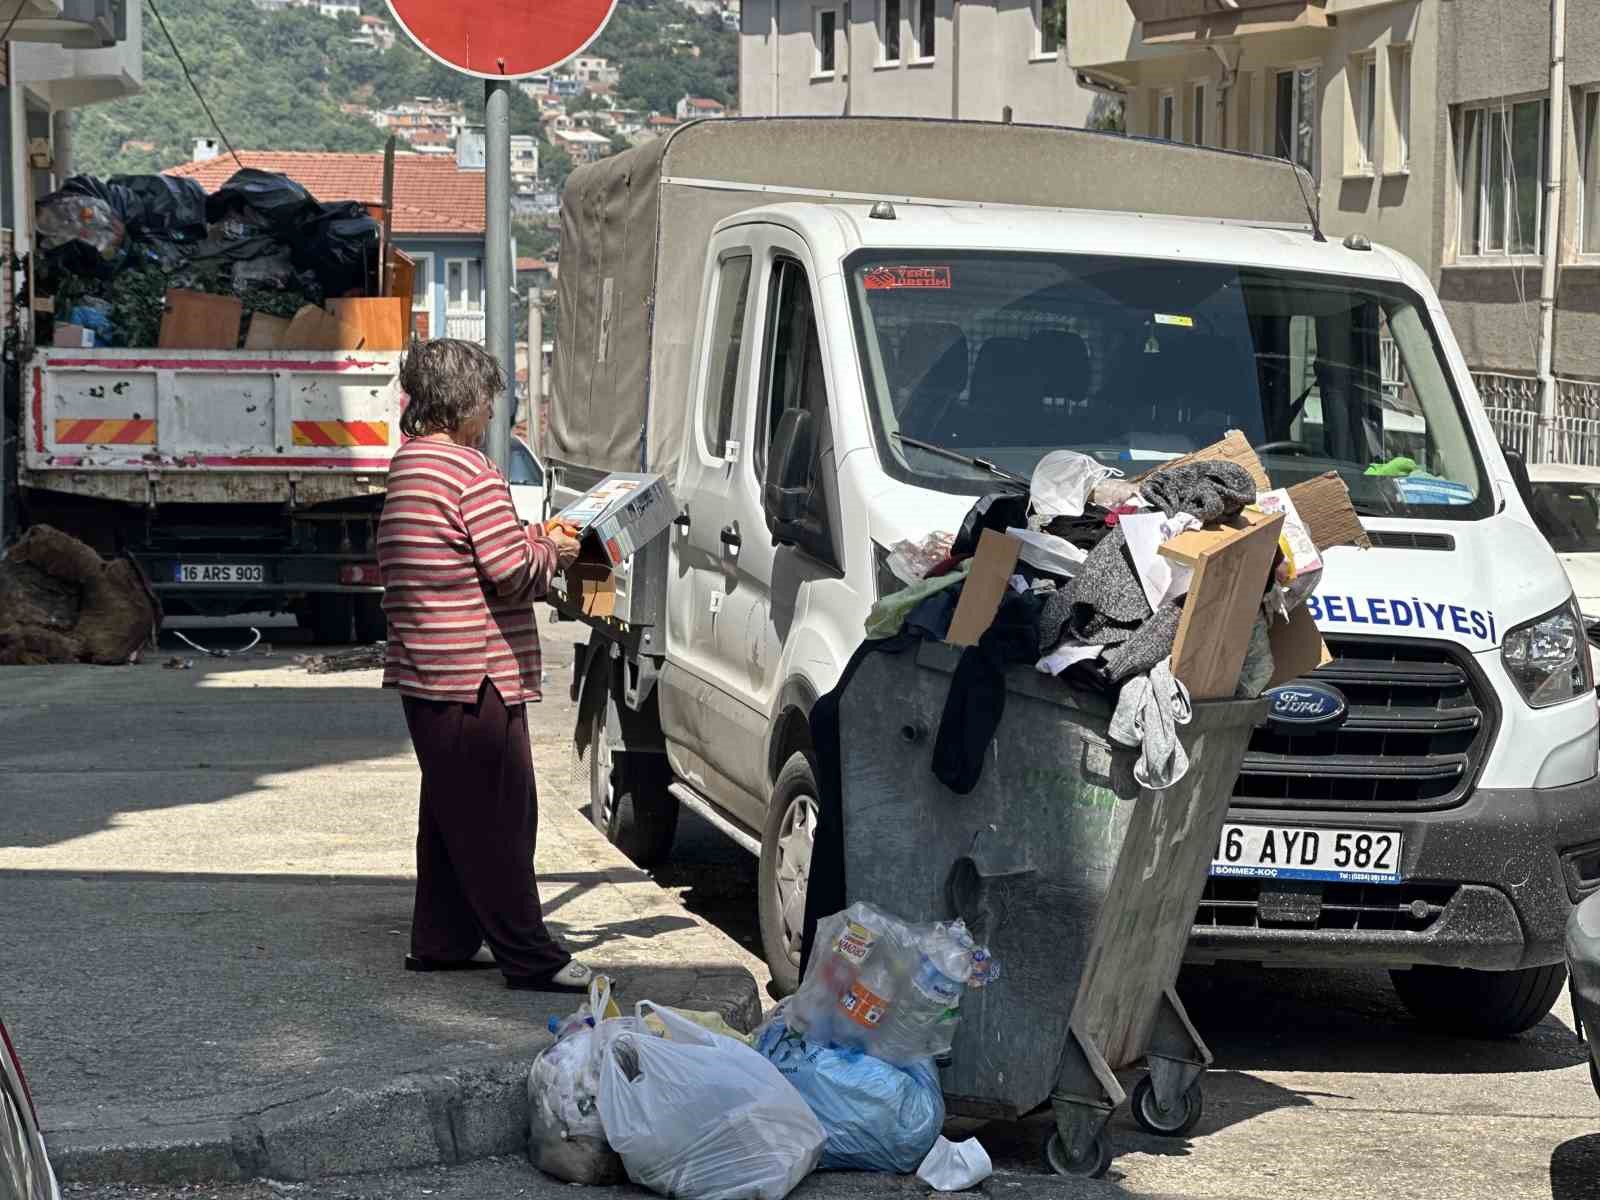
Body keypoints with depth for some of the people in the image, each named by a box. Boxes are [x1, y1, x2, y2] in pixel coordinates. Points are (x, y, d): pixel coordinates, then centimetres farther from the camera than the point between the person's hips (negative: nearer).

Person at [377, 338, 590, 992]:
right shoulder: (470, 470, -16)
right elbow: (512, 572, -19)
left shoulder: (406, 465, 14)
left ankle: (440, 940, 23)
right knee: (500, 817, -6)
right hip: (475, 675, -10)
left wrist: (530, 540, 14)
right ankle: (529, 956, -3)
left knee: (450, 811, 18)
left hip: (421, 669, 10)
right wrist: (550, 553, 0)